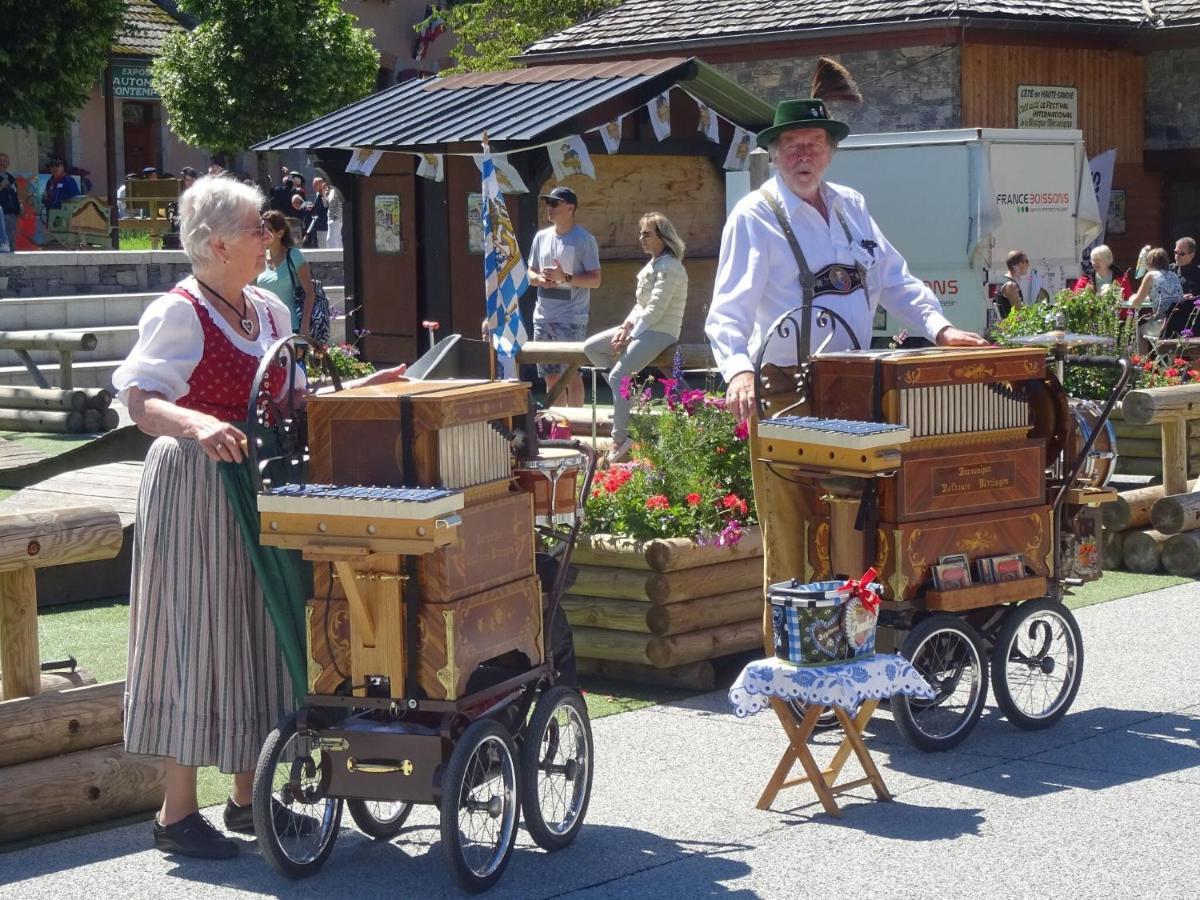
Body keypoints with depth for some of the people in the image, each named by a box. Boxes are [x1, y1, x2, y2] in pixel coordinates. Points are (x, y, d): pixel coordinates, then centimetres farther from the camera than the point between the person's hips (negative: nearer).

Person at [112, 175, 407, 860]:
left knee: (255, 635, 12)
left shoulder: (269, 311, 12)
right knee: (198, 635, -4)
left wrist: (361, 390, 10)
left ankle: (246, 797, 23)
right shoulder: (179, 314, -12)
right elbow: (140, 400, -23)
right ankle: (178, 814, 4)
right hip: (195, 489, -8)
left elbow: (290, 399, 19)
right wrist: (198, 424, -41)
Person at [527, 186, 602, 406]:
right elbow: (531, 273, 19)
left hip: (571, 319, -6)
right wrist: (540, 279, -4)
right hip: (543, 317, 6)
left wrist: (565, 277, -20)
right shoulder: (541, 237, 13)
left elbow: (595, 280, -8)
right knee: (551, 377, 9)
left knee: (572, 376, -6)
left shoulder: (584, 240, -5)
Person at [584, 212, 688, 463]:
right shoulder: (652, 265, 17)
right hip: (643, 327, 10)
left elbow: (655, 310, -20)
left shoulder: (669, 267, -14)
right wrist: (626, 326, 1)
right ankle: (627, 390, 3)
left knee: (618, 376, -22)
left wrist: (631, 336, -17)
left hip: (661, 332, -10)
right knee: (591, 348, 7)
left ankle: (620, 440, -16)